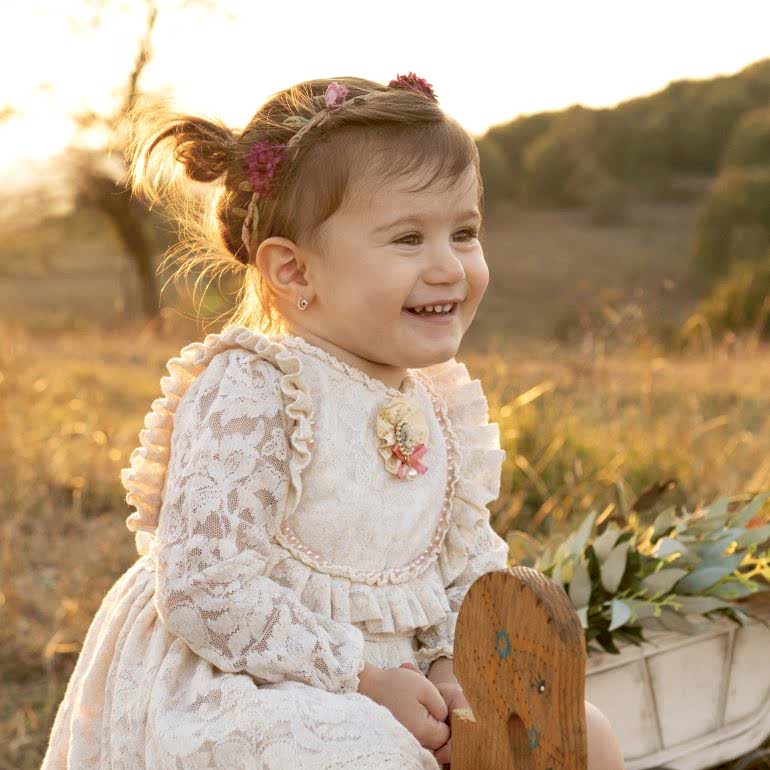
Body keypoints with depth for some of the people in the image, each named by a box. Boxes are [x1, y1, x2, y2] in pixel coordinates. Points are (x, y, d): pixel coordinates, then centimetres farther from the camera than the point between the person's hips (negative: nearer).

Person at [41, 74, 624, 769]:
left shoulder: (442, 403, 5)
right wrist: (361, 680, -21)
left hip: (392, 679, 8)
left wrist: (457, 663, -7)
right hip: (238, 692, -7)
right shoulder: (252, 392, -20)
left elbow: (472, 566, 13)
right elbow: (204, 589, -25)